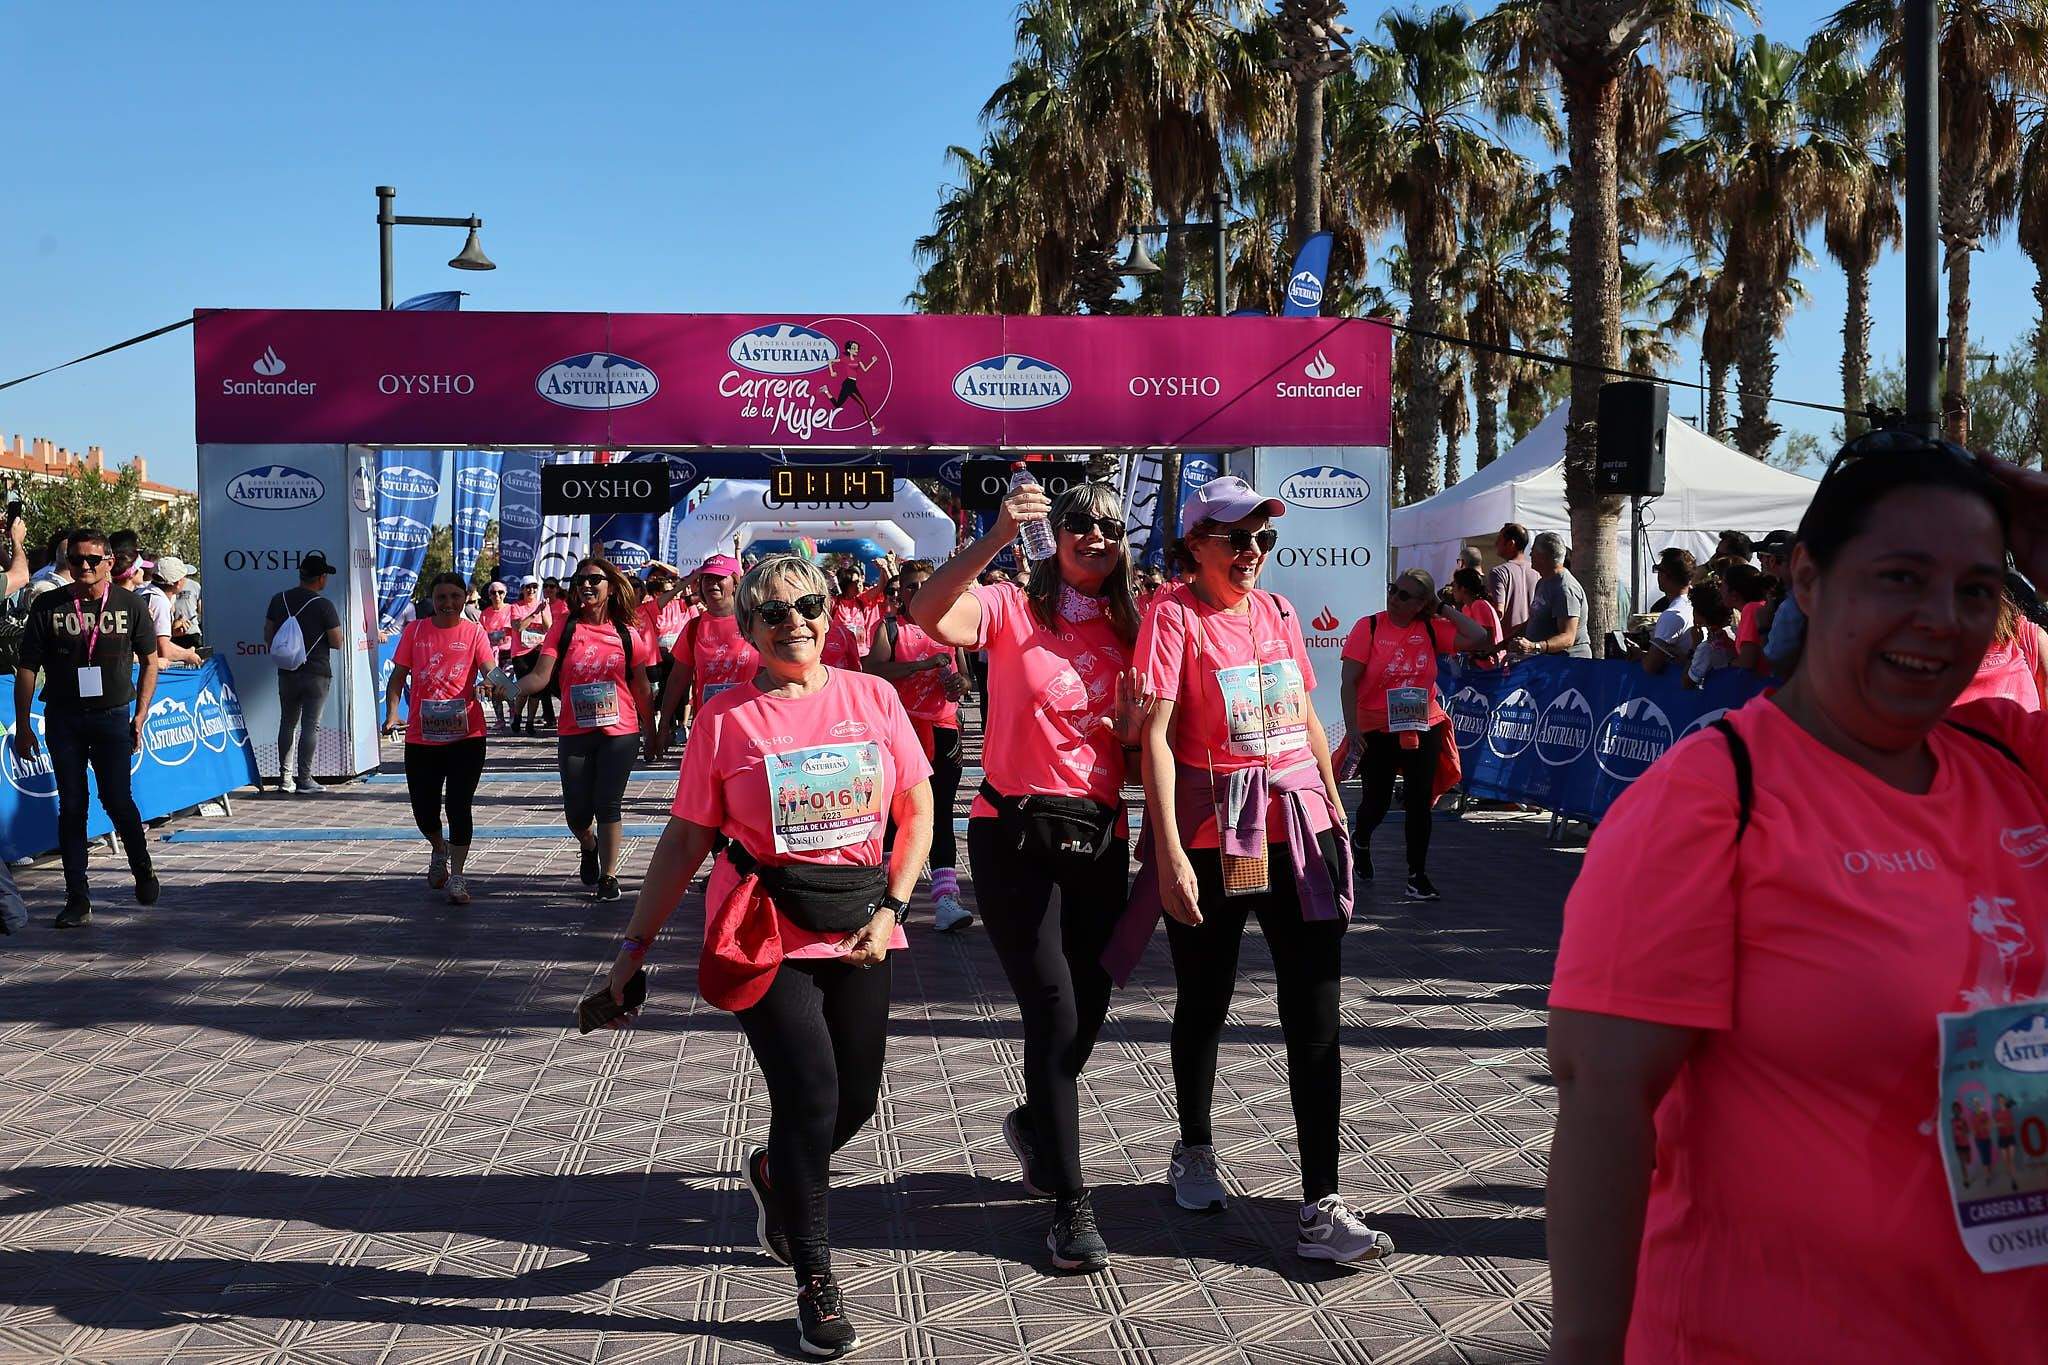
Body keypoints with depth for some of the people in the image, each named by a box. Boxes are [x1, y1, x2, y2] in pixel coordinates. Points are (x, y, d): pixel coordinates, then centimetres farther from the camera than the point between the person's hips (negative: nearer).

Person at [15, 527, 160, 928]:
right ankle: (78, 898, 9)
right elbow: (27, 668, 2)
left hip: (112, 715, -1)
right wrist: (23, 726, -1)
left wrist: (141, 714, 1)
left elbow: (149, 661, 8)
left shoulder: (129, 605, 0)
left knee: (116, 799, -4)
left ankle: (144, 871, 23)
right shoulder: (48, 606, 0)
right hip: (63, 718, 1)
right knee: (71, 806, 3)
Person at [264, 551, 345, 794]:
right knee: (310, 725, -2)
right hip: (316, 673, -5)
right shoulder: (323, 606, -12)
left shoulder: (279, 600, 4)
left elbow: (268, 637, 10)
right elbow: (337, 643, -10)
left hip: (287, 672, 5)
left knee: (287, 723, 14)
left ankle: (285, 778, 14)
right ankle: (305, 779, -3)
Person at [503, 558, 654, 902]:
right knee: (577, 812, 6)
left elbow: (641, 688, 7)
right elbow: (541, 676, -10)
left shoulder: (627, 632, 1)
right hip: (575, 735, 1)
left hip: (620, 734, -1)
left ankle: (608, 875, 11)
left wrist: (651, 733, 9)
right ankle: (589, 847, 39)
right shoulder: (565, 628, -1)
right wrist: (510, 688, -29)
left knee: (607, 806, -3)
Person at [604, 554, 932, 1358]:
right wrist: (636, 945, -1)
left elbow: (917, 810, 6)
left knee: (856, 1100, 9)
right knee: (810, 1095, -10)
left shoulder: (872, 697, 1)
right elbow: (686, 839, 0)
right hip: (765, 931, -3)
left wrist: (891, 908, -5)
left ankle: (775, 1175, 43)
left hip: (858, 925, 3)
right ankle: (815, 1284, 9)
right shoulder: (725, 716, -4)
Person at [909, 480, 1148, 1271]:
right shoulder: (1013, 610, -4)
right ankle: (1071, 1205, 1)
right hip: (1015, 832, -5)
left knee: (1089, 1011, 11)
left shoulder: (1128, 631, 10)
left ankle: (1033, 1126, 41)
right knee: (1055, 1015, -9)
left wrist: (1132, 730, -7)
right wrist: (996, 537, -34)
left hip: (1098, 834, 5)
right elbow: (928, 615, -25)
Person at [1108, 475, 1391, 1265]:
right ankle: (1194, 1152, 38)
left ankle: (1321, 1209, 1)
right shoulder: (1174, 615, -8)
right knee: (1205, 1002, 13)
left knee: (1316, 1019, -2)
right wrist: (1170, 852, -21)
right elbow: (1156, 735, -15)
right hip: (1210, 835, -4)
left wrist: (1334, 810, 17)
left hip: (1296, 826, 4)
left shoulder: (1279, 614, 8)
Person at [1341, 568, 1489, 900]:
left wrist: (1445, 609, -4)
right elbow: (1349, 682, -9)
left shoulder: (1432, 629, 1)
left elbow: (1478, 638, -7)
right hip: (1377, 732, -2)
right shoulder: (1369, 626, -7)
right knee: (1377, 803, 8)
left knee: (1419, 803, 3)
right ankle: (1360, 840, 42)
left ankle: (1417, 876, 14)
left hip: (1423, 729, 2)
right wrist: (1353, 729, -15)